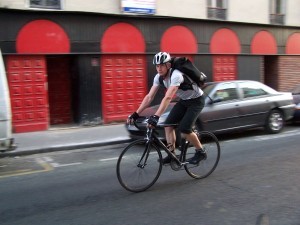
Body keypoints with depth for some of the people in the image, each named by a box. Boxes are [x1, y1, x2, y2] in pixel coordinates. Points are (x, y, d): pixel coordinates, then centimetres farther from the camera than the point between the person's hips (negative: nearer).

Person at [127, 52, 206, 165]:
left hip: (196, 100, -7)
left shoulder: (176, 75, -34)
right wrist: (136, 114, -19)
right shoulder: (159, 77, -10)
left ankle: (200, 152, 5)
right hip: (183, 100, 8)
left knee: (184, 131, -18)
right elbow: (149, 97, -11)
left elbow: (168, 98, -45)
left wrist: (156, 116, -54)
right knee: (168, 124, -5)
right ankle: (172, 154, 8)